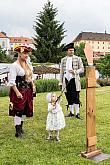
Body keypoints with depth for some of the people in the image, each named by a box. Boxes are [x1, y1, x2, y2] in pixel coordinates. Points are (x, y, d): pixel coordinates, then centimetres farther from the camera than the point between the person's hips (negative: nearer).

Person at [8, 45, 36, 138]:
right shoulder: (14, 65, -12)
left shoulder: (28, 65, 12)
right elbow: (12, 81, -16)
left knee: (24, 110, 13)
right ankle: (18, 131, 5)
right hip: (19, 91, -7)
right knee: (18, 111, -4)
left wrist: (33, 85, 8)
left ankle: (20, 127, 27)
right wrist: (17, 92, -20)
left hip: (27, 91, 7)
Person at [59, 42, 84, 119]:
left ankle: (77, 113, 1)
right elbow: (61, 71, 14)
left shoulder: (78, 59, 5)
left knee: (76, 98, -6)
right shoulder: (63, 60, 12)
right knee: (69, 98, 7)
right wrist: (60, 82, 9)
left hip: (74, 80, -3)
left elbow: (82, 69, 2)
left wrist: (75, 71, -17)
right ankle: (71, 112, 17)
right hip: (66, 80, 3)